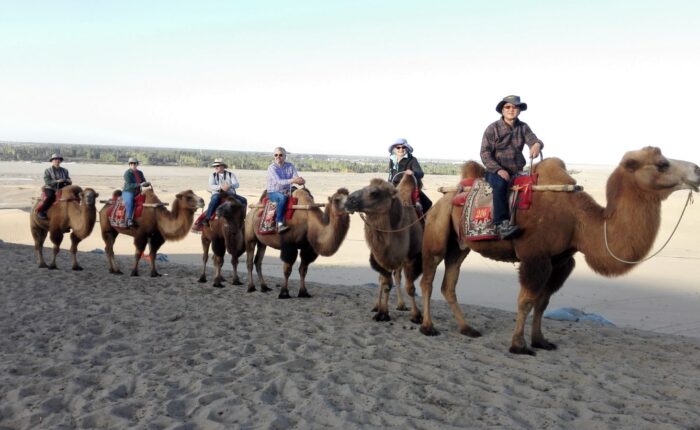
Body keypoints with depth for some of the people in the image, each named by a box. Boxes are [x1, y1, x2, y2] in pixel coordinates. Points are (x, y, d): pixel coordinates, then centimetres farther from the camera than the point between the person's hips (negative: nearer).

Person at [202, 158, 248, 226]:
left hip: (230, 194, 2)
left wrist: (230, 186, -28)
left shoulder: (230, 174, 7)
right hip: (217, 193, -2)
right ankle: (207, 219, -35)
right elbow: (211, 186, -7)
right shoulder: (213, 175, 7)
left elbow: (237, 184, -5)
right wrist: (220, 187, -25)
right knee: (214, 200, -36)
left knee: (243, 200, -16)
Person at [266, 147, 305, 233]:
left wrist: (300, 181, -34)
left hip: (287, 192, 5)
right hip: (273, 193, -5)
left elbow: (296, 178, -8)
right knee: (283, 197, -37)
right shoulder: (272, 167, -8)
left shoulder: (290, 166, 6)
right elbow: (279, 181, -23)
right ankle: (280, 224, -40)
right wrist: (292, 180, -35)